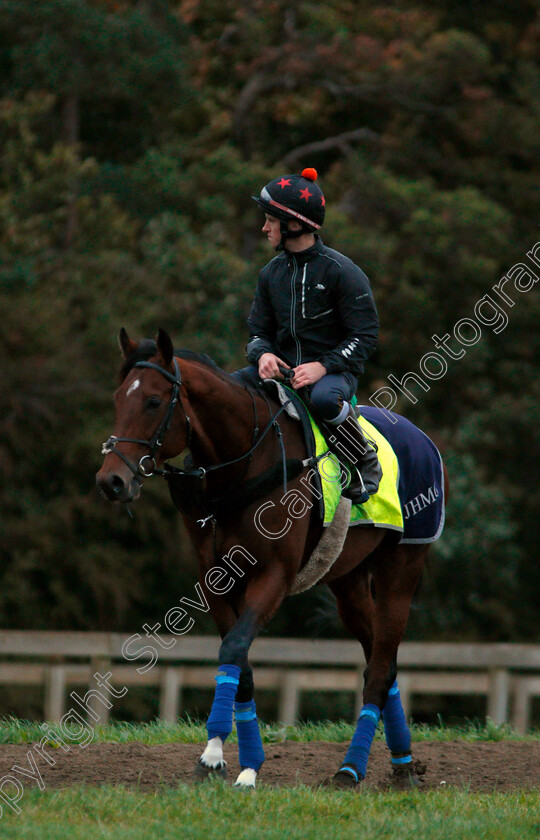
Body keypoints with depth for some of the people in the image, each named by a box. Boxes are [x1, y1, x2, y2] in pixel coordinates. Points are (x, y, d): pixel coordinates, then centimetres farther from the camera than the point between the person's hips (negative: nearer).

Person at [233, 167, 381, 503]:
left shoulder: (341, 271, -11)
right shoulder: (272, 273, 9)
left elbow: (365, 336, -11)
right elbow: (259, 330, 15)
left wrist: (322, 366, -25)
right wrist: (263, 354, -10)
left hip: (335, 369, -6)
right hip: (283, 366, 6)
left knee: (325, 398, -41)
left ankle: (365, 463, -15)